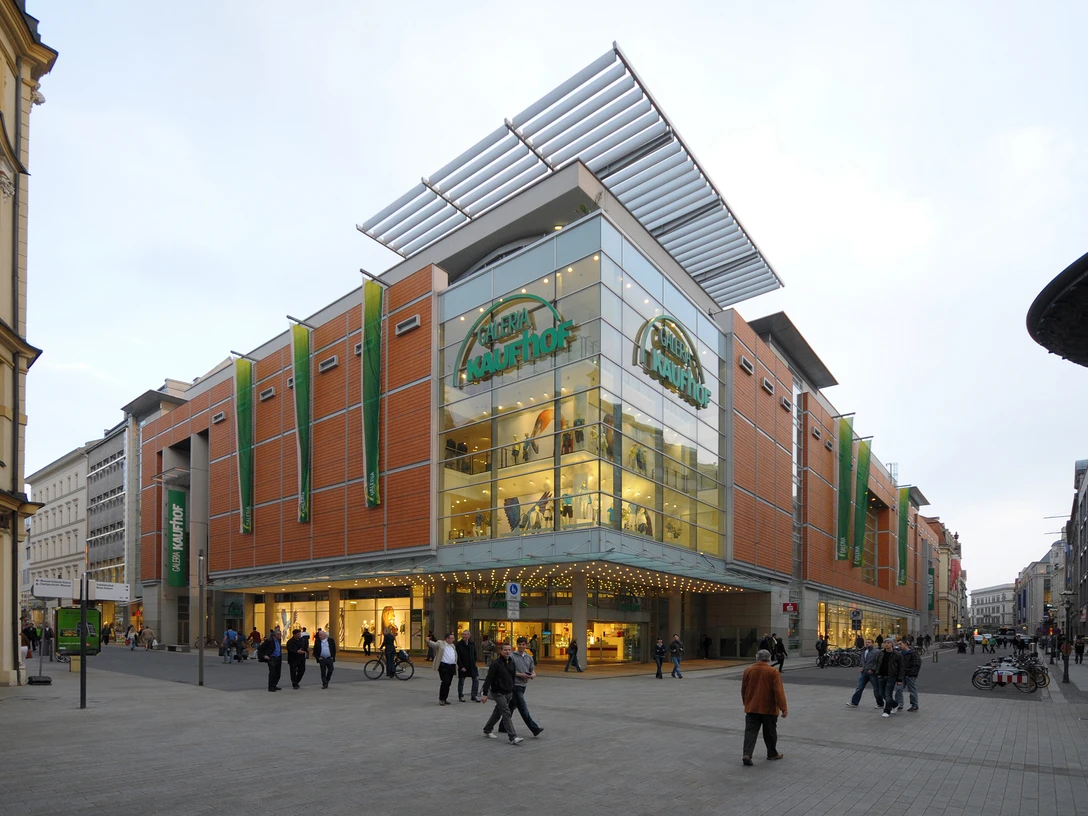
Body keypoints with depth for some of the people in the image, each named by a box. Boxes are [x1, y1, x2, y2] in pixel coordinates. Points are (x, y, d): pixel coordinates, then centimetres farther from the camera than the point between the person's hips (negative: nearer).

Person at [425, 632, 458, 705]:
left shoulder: (453, 646, 18)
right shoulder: (440, 644, -2)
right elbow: (433, 644, -19)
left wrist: (456, 665, 14)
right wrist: (428, 641, -40)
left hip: (452, 666, 6)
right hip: (443, 666, -6)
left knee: (448, 683, 9)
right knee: (445, 682, -13)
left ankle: (444, 699, 18)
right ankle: (441, 699, -2)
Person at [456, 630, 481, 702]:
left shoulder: (472, 644, 5)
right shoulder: (459, 644, -9)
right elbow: (458, 657, -12)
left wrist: (475, 662, 4)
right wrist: (461, 666, -16)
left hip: (472, 666, 4)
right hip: (463, 666, -4)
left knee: (476, 680, 1)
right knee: (461, 681, 8)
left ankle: (474, 696, 11)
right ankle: (461, 696, 23)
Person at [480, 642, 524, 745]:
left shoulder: (512, 662, 6)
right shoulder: (496, 663, -13)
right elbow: (488, 679, -14)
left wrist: (513, 691, 16)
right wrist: (485, 694, -17)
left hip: (509, 693, 7)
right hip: (499, 693, -7)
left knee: (498, 712, 18)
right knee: (506, 713, -13)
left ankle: (487, 730, 35)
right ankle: (513, 737, -15)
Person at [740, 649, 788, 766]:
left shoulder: (748, 671, 1)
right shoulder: (773, 673, -10)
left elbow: (743, 690, 10)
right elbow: (779, 692, -14)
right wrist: (783, 708, -9)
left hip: (751, 708, 2)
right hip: (769, 709, -2)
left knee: (750, 731, 2)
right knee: (770, 732, 15)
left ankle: (747, 754, -12)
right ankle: (772, 754, 29)